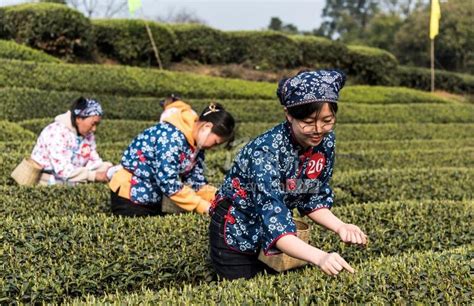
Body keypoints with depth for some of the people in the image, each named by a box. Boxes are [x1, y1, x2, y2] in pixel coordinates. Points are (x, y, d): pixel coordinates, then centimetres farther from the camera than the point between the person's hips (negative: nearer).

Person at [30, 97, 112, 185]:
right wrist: (94, 175, -30)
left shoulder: (88, 135, 5)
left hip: (69, 183, 8)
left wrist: (109, 170, -16)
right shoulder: (57, 132, -17)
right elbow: (63, 170, -26)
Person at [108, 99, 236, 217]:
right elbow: (167, 182, -31)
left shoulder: (196, 143, 2)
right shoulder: (172, 136, -26)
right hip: (130, 196, -9)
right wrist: (203, 206, -29)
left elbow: (195, 181, 0)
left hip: (153, 198, 9)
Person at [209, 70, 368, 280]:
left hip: (276, 234, 6)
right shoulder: (266, 151, -35)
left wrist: (340, 227, -22)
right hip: (236, 234, -6)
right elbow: (273, 222, -45)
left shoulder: (325, 142, -16)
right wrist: (319, 257, -59)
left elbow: (313, 199, -3)